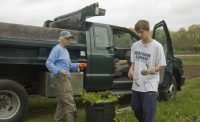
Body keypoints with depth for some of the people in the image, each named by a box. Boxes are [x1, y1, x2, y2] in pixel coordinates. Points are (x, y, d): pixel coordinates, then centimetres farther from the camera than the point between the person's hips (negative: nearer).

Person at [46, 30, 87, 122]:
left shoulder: (65, 50, 22)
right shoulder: (57, 49, -8)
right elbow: (48, 63, -15)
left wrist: (78, 65, 9)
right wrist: (59, 71, -29)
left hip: (65, 78, 10)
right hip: (61, 78, -10)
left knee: (62, 103, 16)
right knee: (70, 104, -13)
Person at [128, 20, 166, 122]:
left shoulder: (157, 46, -11)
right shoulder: (135, 45, 5)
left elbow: (161, 65, -7)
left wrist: (151, 70, -26)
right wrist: (131, 70, -6)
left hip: (150, 85, -6)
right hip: (137, 84, 6)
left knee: (148, 112, -3)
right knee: (135, 108, 17)